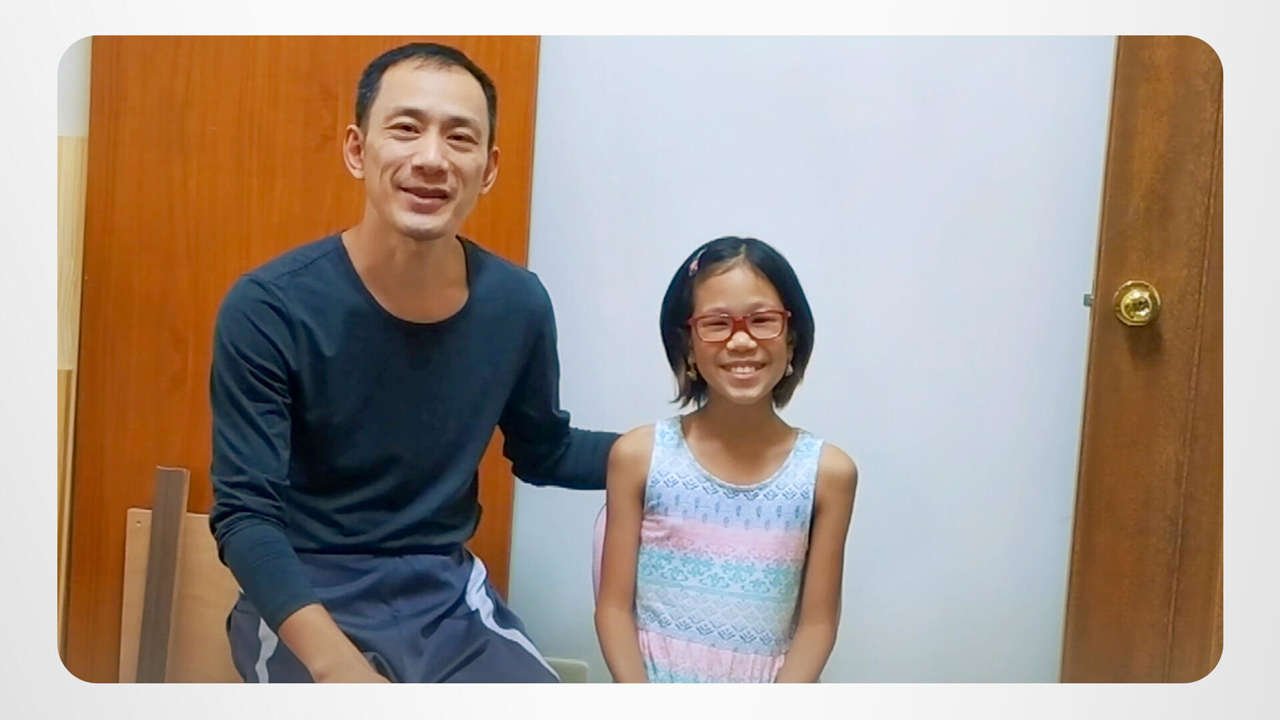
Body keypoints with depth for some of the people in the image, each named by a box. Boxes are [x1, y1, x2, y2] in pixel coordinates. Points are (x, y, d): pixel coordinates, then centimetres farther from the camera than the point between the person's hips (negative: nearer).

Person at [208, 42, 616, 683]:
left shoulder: (517, 304, -5)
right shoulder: (268, 308, -16)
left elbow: (543, 452, 11)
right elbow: (244, 514, -16)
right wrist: (337, 663, -31)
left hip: (448, 591, 3)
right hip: (304, 596, -3)